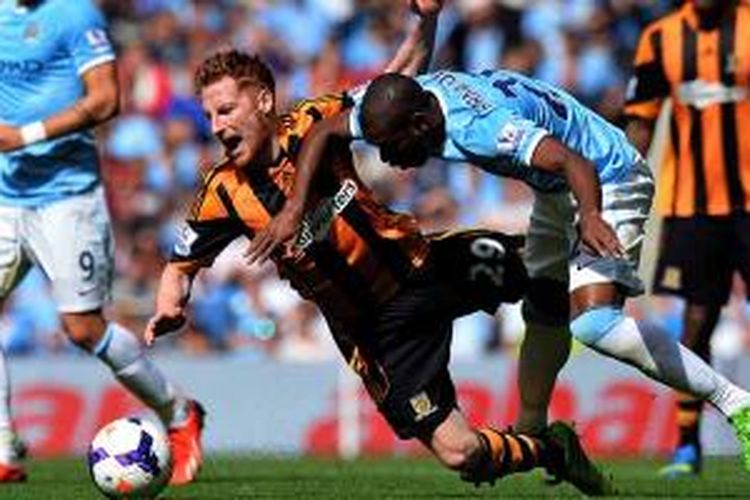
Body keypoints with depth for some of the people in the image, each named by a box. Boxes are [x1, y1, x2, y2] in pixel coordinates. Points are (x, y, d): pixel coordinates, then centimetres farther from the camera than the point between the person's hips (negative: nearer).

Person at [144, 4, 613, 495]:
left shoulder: (316, 122, -11)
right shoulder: (225, 194, -13)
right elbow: (182, 265, 0)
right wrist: (169, 309, -20)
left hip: (421, 265, 2)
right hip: (382, 326, -2)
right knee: (459, 453, -12)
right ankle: (548, 449, 15)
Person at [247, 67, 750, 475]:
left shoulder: (482, 125, -37)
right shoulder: (398, 102, -12)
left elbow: (574, 162, -47)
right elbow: (324, 132, 0)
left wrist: (590, 215, -66)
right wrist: (294, 210, -11)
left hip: (607, 183, -9)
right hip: (554, 195, 9)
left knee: (592, 321, -24)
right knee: (544, 315, 16)